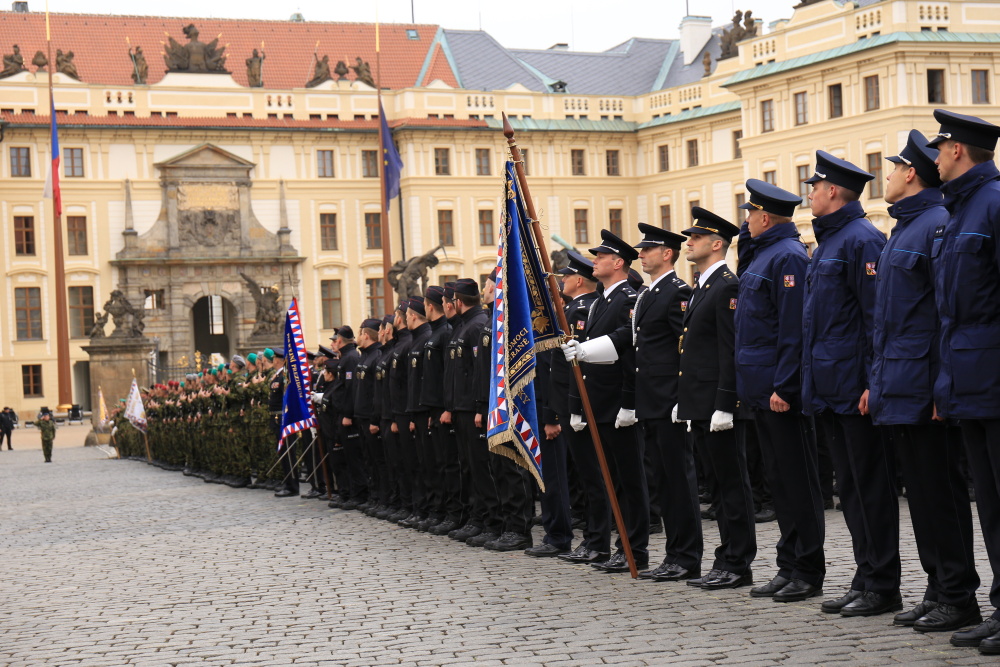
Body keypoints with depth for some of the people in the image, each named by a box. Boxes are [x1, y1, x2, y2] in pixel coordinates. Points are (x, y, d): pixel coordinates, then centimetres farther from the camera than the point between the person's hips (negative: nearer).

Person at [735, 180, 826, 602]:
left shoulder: (788, 257, -14)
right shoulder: (762, 254, 16)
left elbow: (794, 327, -20)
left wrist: (782, 387, -23)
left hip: (780, 393, -10)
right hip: (761, 391, 10)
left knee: (797, 480, -4)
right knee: (779, 480, 12)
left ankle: (809, 573, 2)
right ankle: (790, 567, 18)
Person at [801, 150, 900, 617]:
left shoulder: (862, 239, -12)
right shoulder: (828, 243, 18)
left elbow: (878, 315, -17)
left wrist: (872, 382, -21)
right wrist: (813, 383, 19)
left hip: (855, 387, -10)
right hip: (831, 389, 10)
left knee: (871, 485, -4)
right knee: (851, 487, 12)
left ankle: (883, 587, 2)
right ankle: (866, 579, 18)